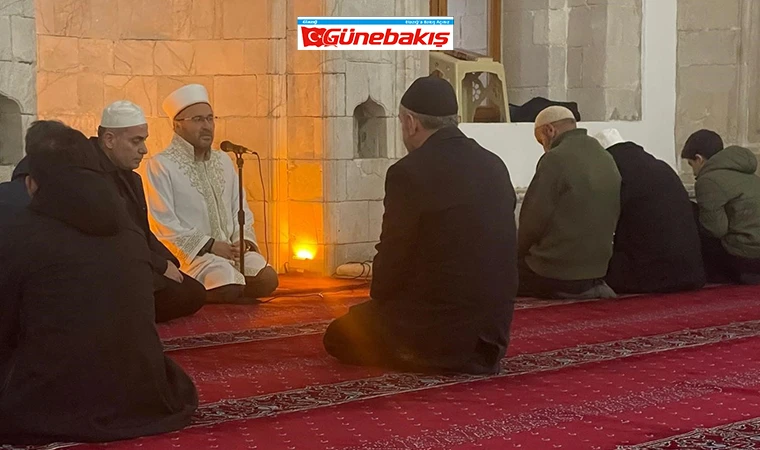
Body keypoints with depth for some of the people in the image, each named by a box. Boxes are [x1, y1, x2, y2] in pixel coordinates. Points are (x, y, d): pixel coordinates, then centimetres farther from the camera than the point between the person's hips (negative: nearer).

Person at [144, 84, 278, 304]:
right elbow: (164, 223, -12)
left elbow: (240, 209, 17)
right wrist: (209, 245, -16)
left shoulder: (223, 161, 16)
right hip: (191, 251, -6)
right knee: (231, 287, -31)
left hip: (231, 247, 7)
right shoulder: (161, 165, -5)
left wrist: (243, 240, -4)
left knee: (267, 279, -19)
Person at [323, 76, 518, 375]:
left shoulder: (408, 173, -15)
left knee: (338, 337, 14)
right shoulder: (495, 166, 4)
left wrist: (378, 302, 11)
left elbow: (392, 260, -10)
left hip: (436, 330, -8)